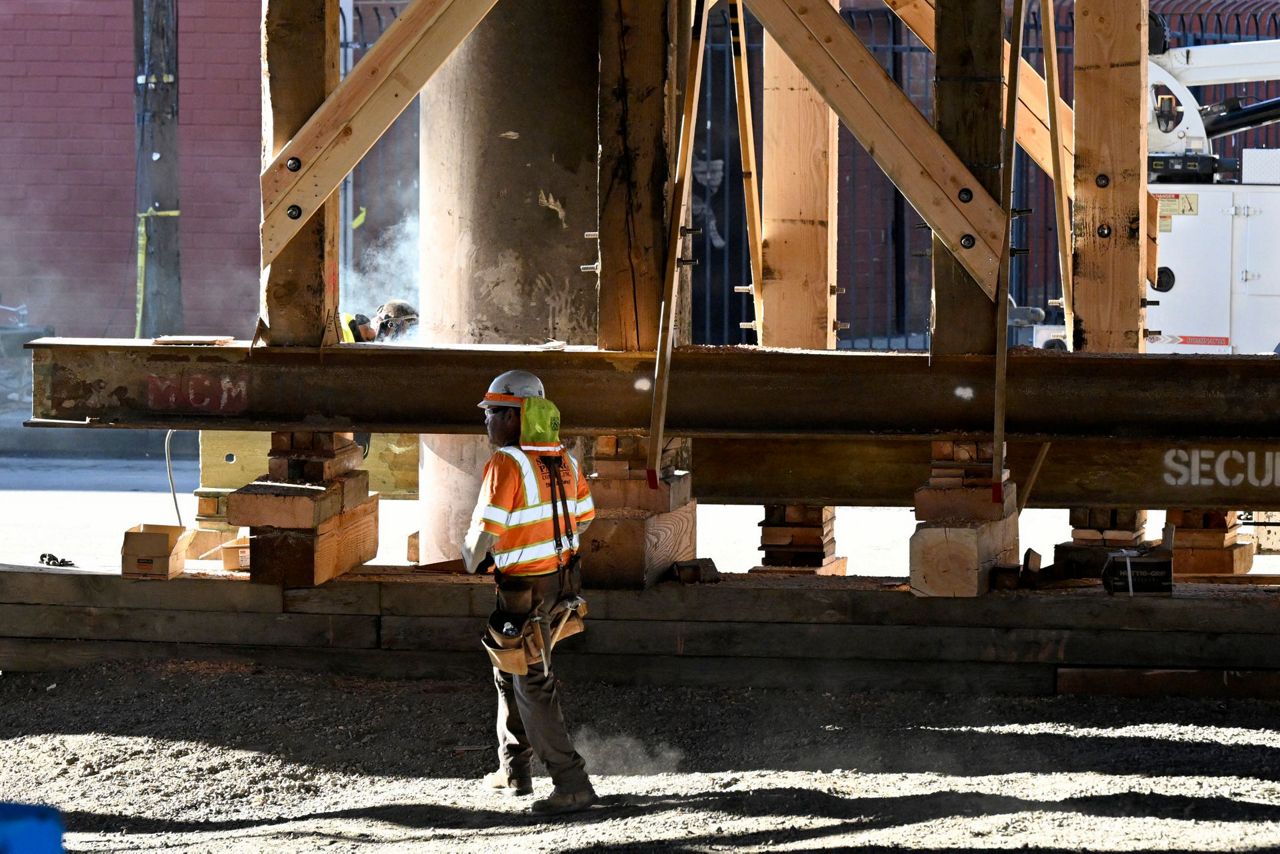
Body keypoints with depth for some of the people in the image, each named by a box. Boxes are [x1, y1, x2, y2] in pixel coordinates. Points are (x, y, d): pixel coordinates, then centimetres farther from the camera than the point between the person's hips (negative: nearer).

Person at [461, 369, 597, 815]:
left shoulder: (506, 464, -21)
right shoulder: (564, 459, 3)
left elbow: (485, 530, -21)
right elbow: (583, 518, 12)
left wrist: (472, 560, 0)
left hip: (523, 588, -9)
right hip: (559, 576, 9)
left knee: (532, 685, -4)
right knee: (510, 671, 24)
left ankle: (571, 783, -7)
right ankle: (513, 769, 33)